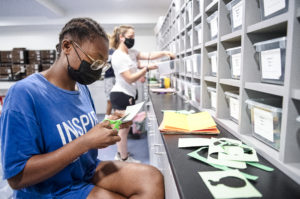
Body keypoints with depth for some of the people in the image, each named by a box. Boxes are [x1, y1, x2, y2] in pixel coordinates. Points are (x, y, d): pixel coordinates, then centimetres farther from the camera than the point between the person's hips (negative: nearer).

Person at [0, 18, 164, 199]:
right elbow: (17, 177, -22)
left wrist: (107, 126, -7)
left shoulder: (82, 87, 3)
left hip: (89, 170, 7)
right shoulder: (24, 94, -21)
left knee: (153, 179, -15)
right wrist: (86, 142, -27)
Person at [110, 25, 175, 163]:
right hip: (121, 95, -9)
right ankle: (124, 159, 17)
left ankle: (121, 154, 33)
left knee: (124, 127, 18)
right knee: (123, 128, 2)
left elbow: (148, 55, 2)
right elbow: (130, 79, -21)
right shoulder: (118, 56, -16)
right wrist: (146, 69, -17)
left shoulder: (131, 53, 11)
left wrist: (164, 53, -12)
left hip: (129, 95, 9)